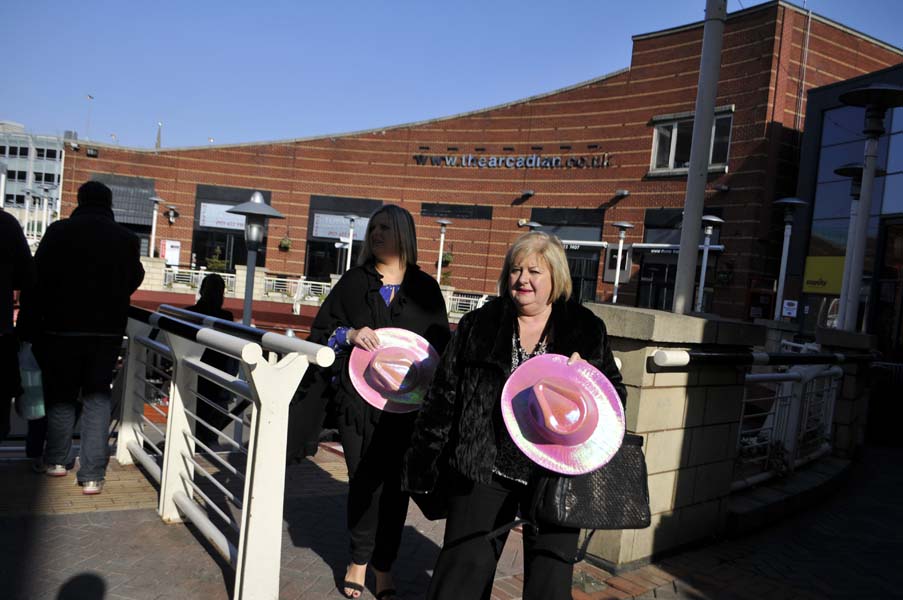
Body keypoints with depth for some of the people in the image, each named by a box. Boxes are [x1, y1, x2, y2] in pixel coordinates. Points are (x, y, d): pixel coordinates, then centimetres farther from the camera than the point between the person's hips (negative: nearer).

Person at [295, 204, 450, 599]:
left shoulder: (425, 288, 6)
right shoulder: (353, 282, 8)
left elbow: (441, 345, 9)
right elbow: (319, 333, 8)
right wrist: (348, 335, -12)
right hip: (358, 400, 0)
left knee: (395, 484, 4)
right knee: (363, 481, 4)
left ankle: (383, 566, 21)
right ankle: (359, 560, 25)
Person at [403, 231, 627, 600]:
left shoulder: (586, 331, 3)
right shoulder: (478, 325, 1)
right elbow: (444, 396, 2)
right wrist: (425, 466, 1)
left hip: (557, 474, 1)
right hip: (486, 471, 0)